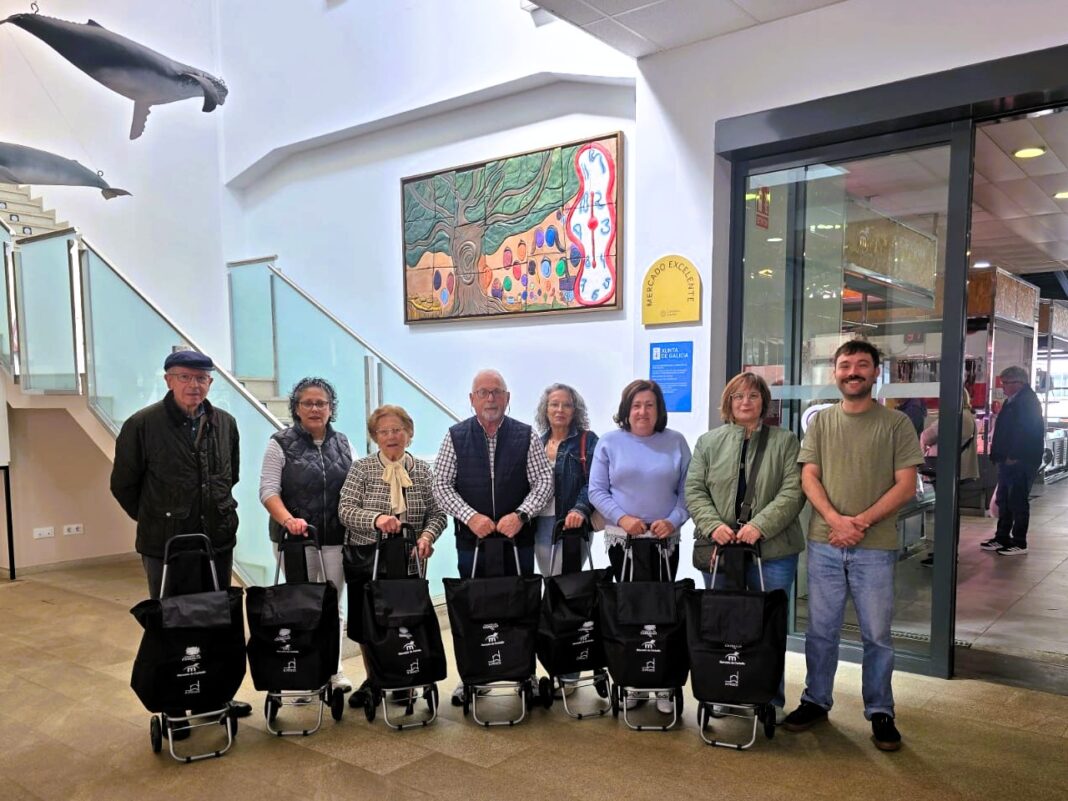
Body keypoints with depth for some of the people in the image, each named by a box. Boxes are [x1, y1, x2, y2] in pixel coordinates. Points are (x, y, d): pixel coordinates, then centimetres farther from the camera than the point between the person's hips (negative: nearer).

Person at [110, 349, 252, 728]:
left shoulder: (225, 424, 3)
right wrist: (157, 520, 6)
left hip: (218, 542, 4)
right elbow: (123, 485, 0)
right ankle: (173, 706, 21)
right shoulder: (142, 425, -10)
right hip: (165, 547, -4)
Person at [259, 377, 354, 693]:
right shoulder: (281, 443, -1)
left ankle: (334, 670, 16)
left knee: (334, 605, 7)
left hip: (337, 538, 3)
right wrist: (288, 519, -23)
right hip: (296, 538, -2)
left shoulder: (343, 444, 10)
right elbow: (268, 490, -8)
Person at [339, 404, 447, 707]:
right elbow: (345, 510, -9)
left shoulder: (422, 471, 6)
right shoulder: (361, 469, 0)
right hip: (367, 560, 0)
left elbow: (438, 514, 5)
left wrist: (427, 535, -15)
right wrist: (376, 519, -26)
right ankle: (372, 681, 28)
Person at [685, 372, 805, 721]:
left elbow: (793, 491, -5)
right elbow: (694, 489, 4)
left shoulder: (785, 441, 5)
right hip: (719, 548, 2)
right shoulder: (709, 442, 9)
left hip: (772, 549, -1)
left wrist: (760, 526, -17)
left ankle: (772, 699, 20)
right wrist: (713, 525, -12)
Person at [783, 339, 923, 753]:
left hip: (875, 547, -2)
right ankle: (815, 701, 26)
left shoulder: (896, 424, 0)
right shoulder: (820, 422, 8)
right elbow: (809, 478, 3)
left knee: (877, 634, 7)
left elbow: (906, 486, -4)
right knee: (821, 630, 11)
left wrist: (861, 522, -14)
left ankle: (880, 712, 22)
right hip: (824, 544, 2)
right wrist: (835, 520, -13)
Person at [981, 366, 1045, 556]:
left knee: (1018, 501, -3)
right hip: (1008, 460, 10)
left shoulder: (1028, 401, -13)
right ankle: (1002, 537, 22)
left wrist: (1014, 456, -21)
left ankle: (1019, 543, 4)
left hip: (1021, 461, -10)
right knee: (1004, 499, 13)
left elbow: (1026, 432, -21)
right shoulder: (1012, 401, 16)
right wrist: (999, 455, 14)